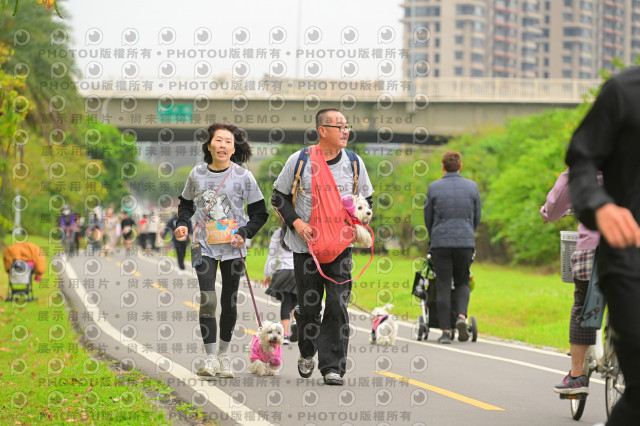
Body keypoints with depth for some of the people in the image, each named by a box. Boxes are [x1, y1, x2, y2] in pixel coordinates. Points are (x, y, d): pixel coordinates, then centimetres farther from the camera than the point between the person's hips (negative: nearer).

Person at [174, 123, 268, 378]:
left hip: (232, 248, 0)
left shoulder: (243, 176, -3)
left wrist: (245, 233, -11)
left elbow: (260, 212, 3)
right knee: (207, 300, -12)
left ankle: (224, 355, 22)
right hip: (204, 245, 0)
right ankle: (211, 357, -8)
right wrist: (182, 224, -1)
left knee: (229, 302, 6)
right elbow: (186, 203, 18)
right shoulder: (197, 174, 2)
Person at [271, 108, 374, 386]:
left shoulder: (354, 163, 3)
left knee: (338, 305, -9)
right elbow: (279, 197, 5)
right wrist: (296, 222, -10)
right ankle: (307, 353, 32)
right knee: (308, 305, 4)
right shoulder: (299, 161, -4)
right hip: (306, 246, -1)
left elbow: (366, 199, 16)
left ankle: (332, 366, -6)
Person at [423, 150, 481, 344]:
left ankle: (445, 331, -2)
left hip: (440, 243, -1)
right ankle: (462, 316, -11)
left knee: (443, 287, 2)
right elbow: (477, 217, 12)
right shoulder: (472, 187, 4)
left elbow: (428, 217, 10)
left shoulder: (434, 188, 1)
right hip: (466, 242, 1)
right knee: (462, 283, 14)